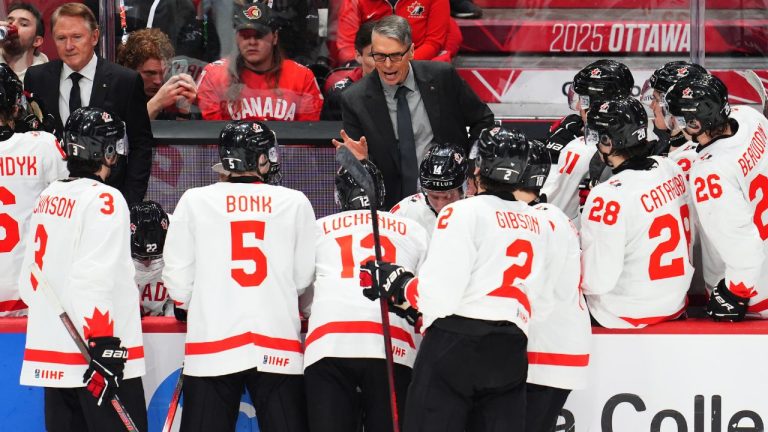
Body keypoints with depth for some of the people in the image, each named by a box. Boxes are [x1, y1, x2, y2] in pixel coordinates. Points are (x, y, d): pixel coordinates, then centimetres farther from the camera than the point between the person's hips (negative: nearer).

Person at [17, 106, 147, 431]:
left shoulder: (47, 199, 13)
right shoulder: (103, 200, -11)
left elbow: (29, 281, 18)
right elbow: (95, 279, -20)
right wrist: (104, 347, -21)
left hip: (50, 360, 8)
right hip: (92, 356, -8)